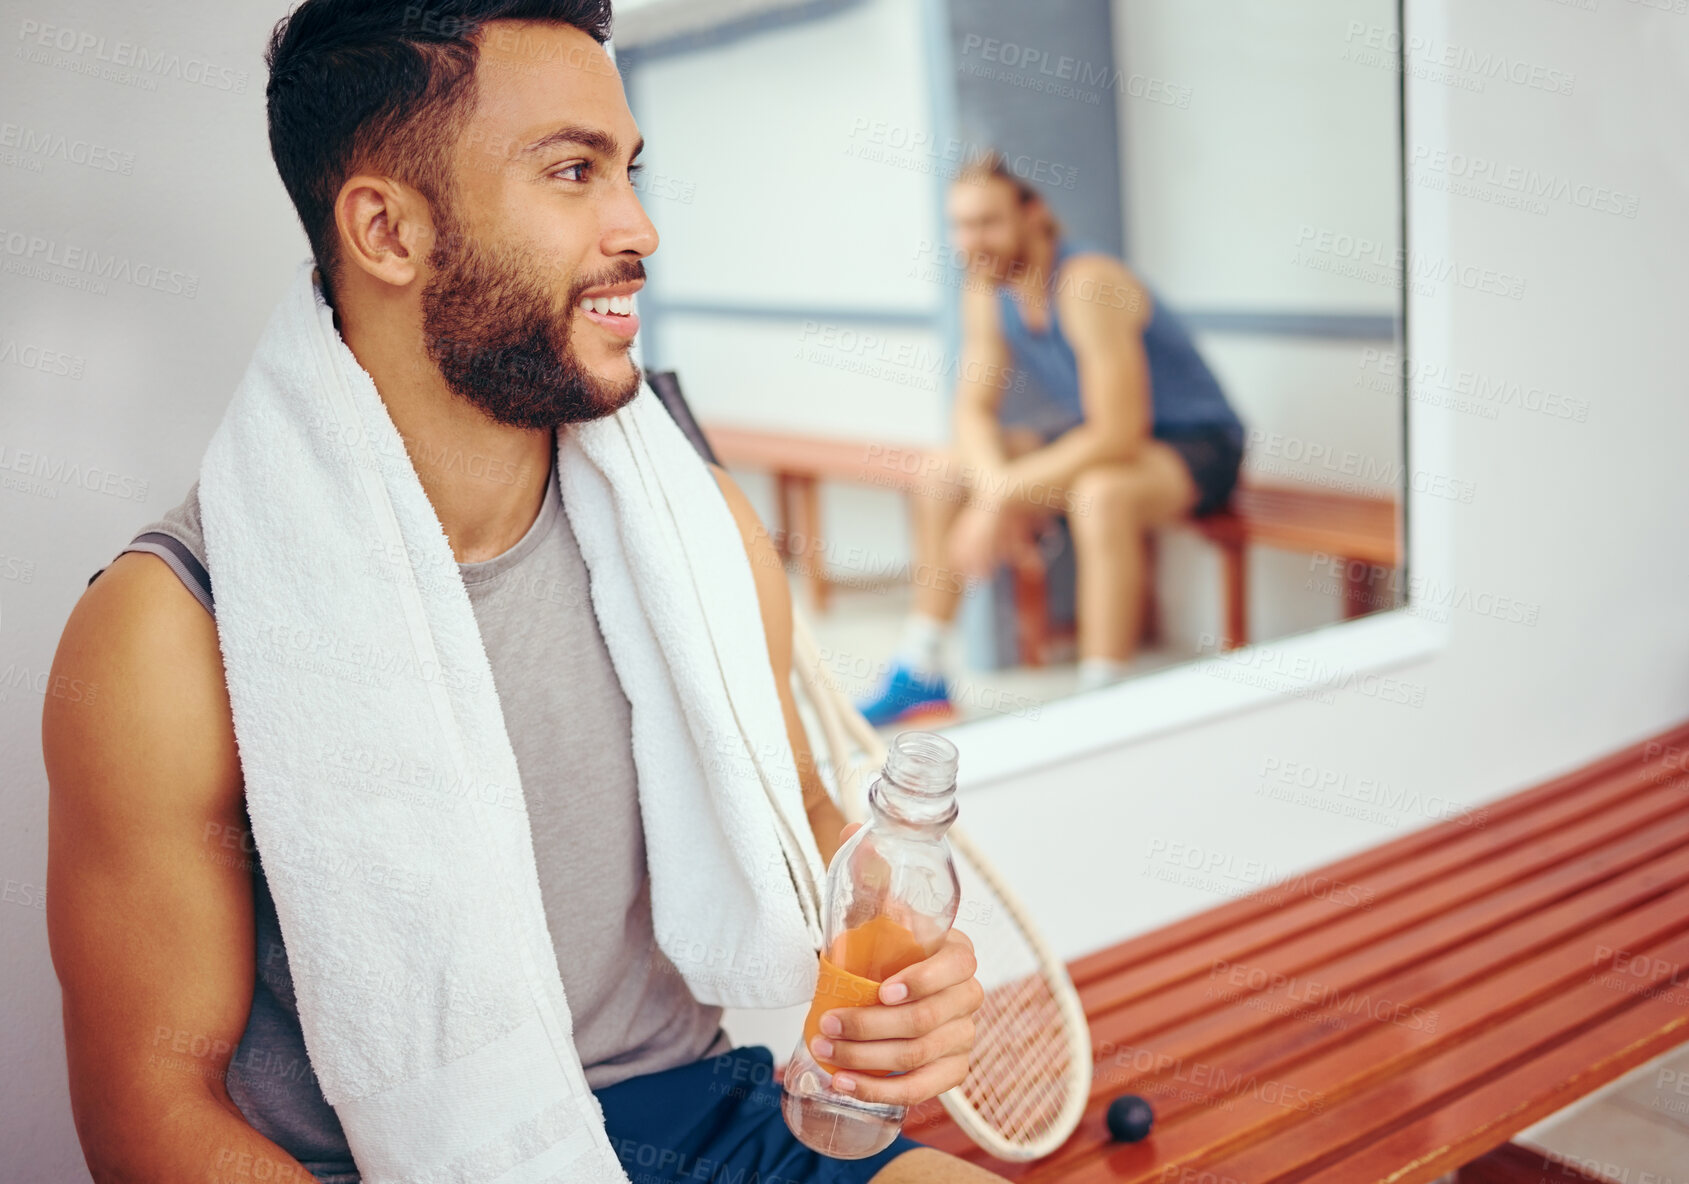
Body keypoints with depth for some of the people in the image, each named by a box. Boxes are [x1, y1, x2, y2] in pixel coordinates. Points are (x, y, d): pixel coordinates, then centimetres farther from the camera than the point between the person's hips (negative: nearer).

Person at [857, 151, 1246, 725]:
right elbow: (975, 409, -1)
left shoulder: (1087, 284, -29)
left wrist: (1002, 497, -30)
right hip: (1100, 438, 8)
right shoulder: (986, 288, -4)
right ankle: (920, 673, 8)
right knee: (943, 472, 1)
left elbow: (1118, 436, -33)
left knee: (1100, 494, -40)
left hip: (1195, 445, -8)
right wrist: (994, 483, -23)